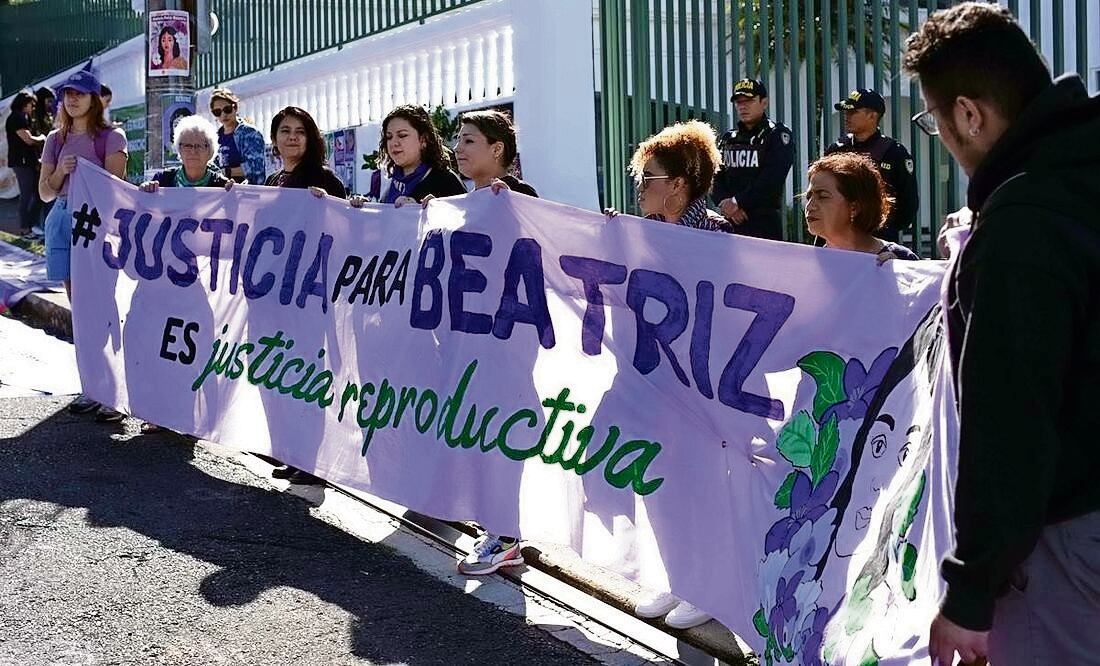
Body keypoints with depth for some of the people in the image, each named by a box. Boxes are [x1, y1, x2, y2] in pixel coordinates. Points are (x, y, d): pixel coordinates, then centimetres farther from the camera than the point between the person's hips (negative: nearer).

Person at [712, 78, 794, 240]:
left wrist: (737, 202, -15)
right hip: (729, 222, 5)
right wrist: (724, 202, -11)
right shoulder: (728, 139, 18)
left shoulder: (778, 135, 0)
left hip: (765, 223, -5)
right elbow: (716, 177, 9)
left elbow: (771, 180, -13)